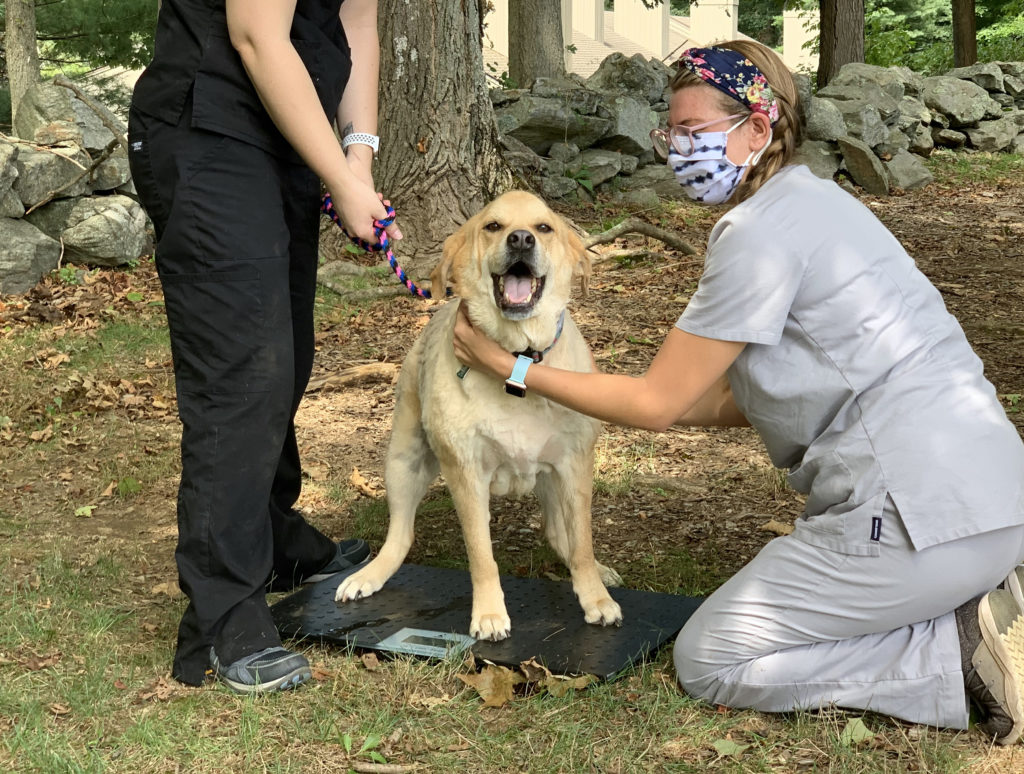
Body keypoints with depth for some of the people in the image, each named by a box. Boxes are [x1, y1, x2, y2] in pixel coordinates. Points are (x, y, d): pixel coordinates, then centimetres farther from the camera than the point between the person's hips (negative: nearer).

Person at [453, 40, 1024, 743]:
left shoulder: (761, 230, -14)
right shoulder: (808, 200, 16)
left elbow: (659, 404, -7)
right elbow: (744, 397, 18)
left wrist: (515, 369, 1)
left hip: (923, 512, -10)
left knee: (707, 660, 2)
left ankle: (962, 655, -5)